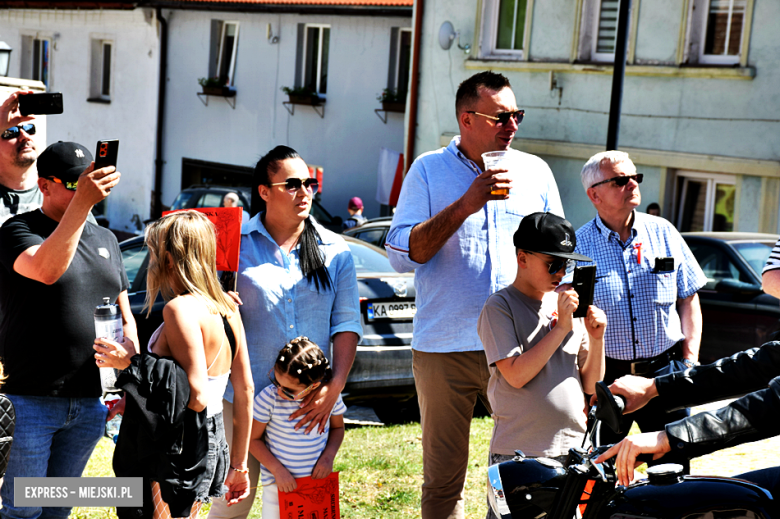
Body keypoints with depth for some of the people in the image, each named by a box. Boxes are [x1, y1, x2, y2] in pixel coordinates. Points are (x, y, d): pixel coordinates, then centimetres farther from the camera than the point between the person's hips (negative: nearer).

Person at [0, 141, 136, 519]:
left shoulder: (105, 240, 14)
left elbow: (125, 317, 20)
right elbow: (46, 270, -28)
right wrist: (82, 202, -32)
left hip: (90, 403, 6)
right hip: (30, 401, -5)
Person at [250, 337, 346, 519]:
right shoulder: (269, 398, -19)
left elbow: (337, 427, 8)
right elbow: (253, 438, -8)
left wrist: (329, 456, -8)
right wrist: (277, 470, -15)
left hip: (319, 481, 2)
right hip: (279, 483, -2)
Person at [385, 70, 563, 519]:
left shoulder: (535, 171, 10)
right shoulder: (428, 171, 3)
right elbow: (401, 254, -7)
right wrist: (466, 205, -15)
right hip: (445, 348, -2)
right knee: (443, 478, 7)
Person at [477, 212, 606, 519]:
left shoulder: (569, 304, 11)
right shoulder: (500, 307, -4)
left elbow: (590, 386, 11)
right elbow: (516, 375, -16)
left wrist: (596, 338, -4)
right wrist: (561, 327, -14)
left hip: (573, 449, 5)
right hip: (519, 453, -5)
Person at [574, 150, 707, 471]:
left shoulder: (663, 233, 6)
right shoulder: (579, 245, -1)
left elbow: (688, 301, 11)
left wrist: (689, 362, 3)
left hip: (665, 372, 2)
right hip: (606, 376, -2)